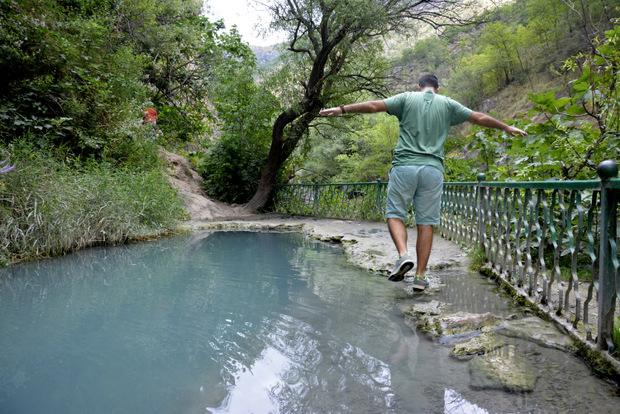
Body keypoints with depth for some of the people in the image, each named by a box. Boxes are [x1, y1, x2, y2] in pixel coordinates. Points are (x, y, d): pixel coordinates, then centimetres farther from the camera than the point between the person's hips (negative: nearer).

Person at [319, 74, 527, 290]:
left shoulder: (407, 98, 9)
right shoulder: (448, 104, 14)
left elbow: (373, 106, 3)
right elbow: (481, 118, 21)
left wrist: (342, 109, 10)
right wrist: (507, 128, 35)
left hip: (404, 165, -1)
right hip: (433, 169, 2)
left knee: (395, 214, 7)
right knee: (426, 223, 4)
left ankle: (404, 255, -17)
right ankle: (420, 276, 6)